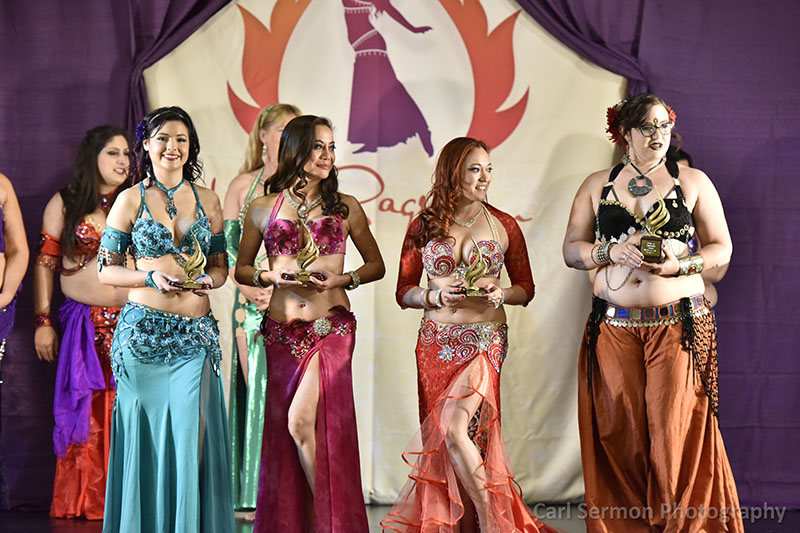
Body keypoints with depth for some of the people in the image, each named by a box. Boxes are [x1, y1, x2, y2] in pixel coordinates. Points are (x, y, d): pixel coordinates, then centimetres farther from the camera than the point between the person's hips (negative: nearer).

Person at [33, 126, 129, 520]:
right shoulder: (64, 204, 4)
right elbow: (44, 263, 3)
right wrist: (43, 322, -2)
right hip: (83, 323, -1)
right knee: (84, 412, 0)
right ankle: (81, 503, 9)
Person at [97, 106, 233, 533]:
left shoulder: (207, 200, 10)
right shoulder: (131, 200, 2)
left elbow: (220, 265, 16)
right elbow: (107, 269, 2)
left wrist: (207, 281, -6)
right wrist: (152, 278, -14)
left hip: (196, 333, 2)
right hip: (143, 330, -2)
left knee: (191, 431, -4)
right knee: (147, 433, 1)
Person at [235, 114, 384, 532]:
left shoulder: (345, 207, 6)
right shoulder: (263, 208, 6)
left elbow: (377, 265, 13)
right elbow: (241, 269, 14)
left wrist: (341, 280, -5)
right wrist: (272, 277, -6)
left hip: (332, 328, -2)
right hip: (283, 331, 2)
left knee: (301, 423, -16)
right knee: (284, 432, 4)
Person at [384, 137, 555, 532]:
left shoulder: (503, 225, 3)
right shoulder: (424, 226, 4)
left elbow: (526, 289, 10)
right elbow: (403, 292, 7)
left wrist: (500, 294, -12)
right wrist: (437, 295, -12)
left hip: (486, 340, -2)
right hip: (436, 342, 3)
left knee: (453, 429, -18)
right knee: (439, 436, 3)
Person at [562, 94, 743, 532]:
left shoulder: (693, 182, 7)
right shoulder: (597, 186, 11)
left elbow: (722, 248, 8)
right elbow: (572, 250, 10)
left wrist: (680, 264, -11)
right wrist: (613, 252, -9)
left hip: (679, 324, -1)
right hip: (614, 326, 1)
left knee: (676, 430, -7)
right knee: (621, 431, -1)